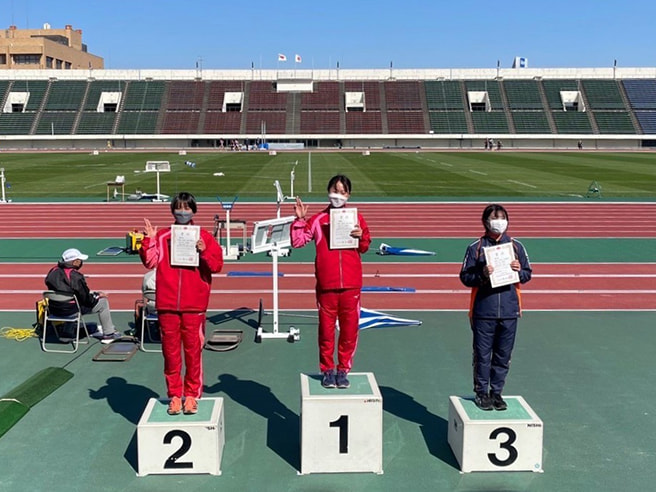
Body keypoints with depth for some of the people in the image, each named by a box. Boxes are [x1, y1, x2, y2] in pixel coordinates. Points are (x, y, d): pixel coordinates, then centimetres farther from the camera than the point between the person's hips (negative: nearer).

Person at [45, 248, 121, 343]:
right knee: (103, 301, 6)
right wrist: (97, 295, 2)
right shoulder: (75, 276, -24)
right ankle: (108, 334, 14)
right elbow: (86, 299, -19)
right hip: (72, 309, -9)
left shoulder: (54, 271, 0)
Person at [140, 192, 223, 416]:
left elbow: (217, 265, -2)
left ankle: (192, 395, 18)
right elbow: (150, 262, 0)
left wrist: (203, 251, -18)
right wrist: (149, 240, -12)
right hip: (167, 305, 2)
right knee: (170, 351, 8)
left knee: (193, 351, 4)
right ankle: (174, 395, 21)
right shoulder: (162, 237, 7)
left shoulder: (203, 237, 3)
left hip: (194, 306, -1)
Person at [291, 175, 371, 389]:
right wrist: (300, 220, -9)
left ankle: (343, 369, 21)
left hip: (351, 285, 1)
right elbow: (298, 241, 1)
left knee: (349, 329, 6)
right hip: (326, 285, -1)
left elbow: (365, 247, 12)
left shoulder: (356, 218, 6)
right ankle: (327, 370, 21)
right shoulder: (318, 220, 4)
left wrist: (361, 237, -8)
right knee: (326, 329, 7)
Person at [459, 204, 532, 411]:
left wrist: (519, 271, -9)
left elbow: (528, 274, 12)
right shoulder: (476, 247, -1)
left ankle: (496, 392, 25)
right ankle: (481, 393, 20)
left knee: (503, 355, 10)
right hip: (483, 311, -2)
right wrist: (482, 275, -19)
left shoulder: (516, 246, 7)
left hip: (509, 311, 2)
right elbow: (465, 276, -2)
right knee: (482, 355, 5)